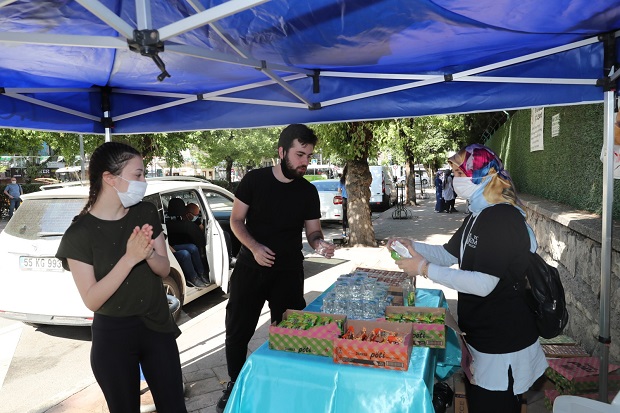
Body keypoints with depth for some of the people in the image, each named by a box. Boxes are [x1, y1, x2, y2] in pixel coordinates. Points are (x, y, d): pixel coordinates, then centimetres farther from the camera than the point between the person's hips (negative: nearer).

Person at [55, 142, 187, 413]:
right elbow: (91, 299, -17)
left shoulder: (146, 213, -3)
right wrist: (130, 258, -29)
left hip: (157, 327, 3)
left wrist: (148, 254, -23)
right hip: (113, 337, -3)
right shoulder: (79, 234, -14)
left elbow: (164, 269, -1)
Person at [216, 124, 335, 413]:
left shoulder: (309, 191, -2)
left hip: (288, 271, 1)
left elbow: (312, 230, 3)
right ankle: (234, 384, 32)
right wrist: (254, 247, -20)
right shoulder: (254, 180, -8)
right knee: (237, 330, 8)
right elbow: (236, 220, -3)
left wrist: (319, 243, -21)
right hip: (250, 267, -1)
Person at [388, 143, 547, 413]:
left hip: (503, 346, -9)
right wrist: (412, 246, -3)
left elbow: (483, 284, -28)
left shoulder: (503, 218, -23)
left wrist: (425, 269, -25)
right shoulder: (478, 215, 9)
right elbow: (449, 254, 13)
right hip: (482, 335, 9)